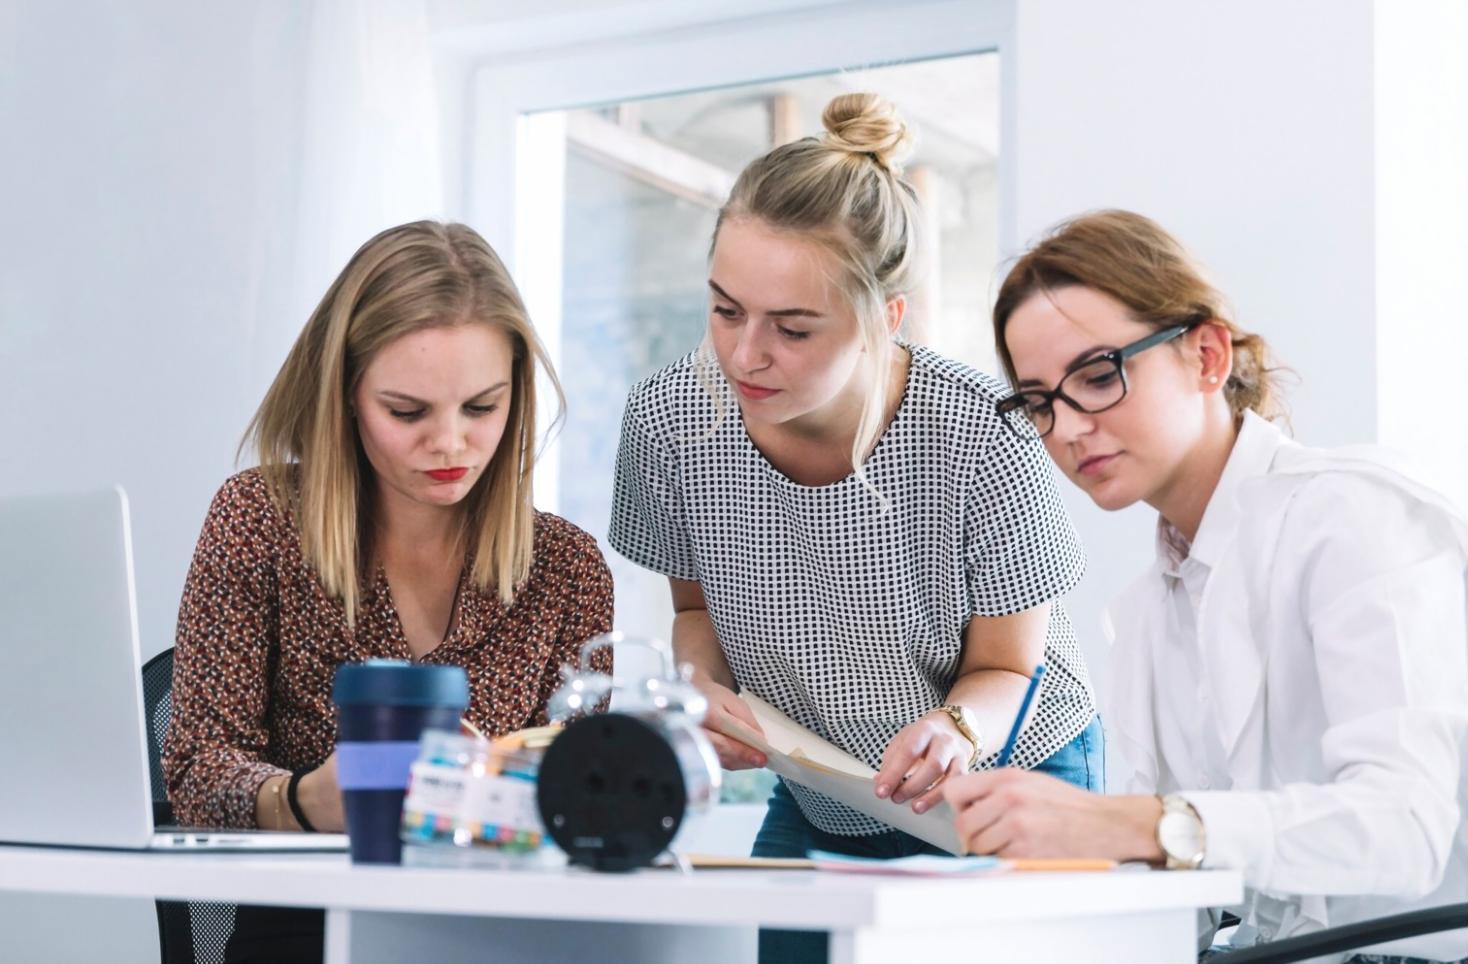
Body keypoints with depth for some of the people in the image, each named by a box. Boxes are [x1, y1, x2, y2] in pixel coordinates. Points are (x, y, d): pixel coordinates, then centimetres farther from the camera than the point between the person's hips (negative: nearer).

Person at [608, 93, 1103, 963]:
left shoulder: (982, 436, -29)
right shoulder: (668, 419, -20)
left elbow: (1006, 668, -15)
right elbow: (698, 606, 0)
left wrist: (956, 729, -37)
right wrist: (703, 689, -22)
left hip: (1006, 791, -3)